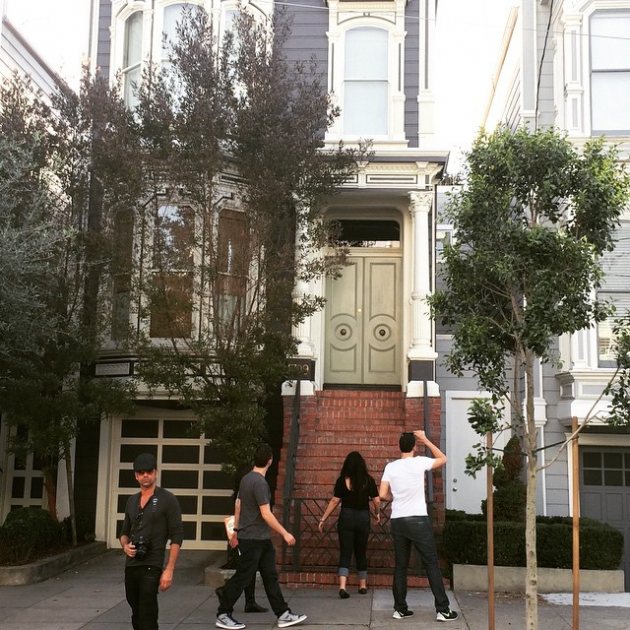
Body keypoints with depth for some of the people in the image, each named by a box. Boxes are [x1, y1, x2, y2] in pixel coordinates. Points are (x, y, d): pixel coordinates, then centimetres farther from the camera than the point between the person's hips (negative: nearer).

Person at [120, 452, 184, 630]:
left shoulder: (168, 499, -5)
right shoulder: (132, 501, 13)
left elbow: (176, 537, -8)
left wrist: (169, 570, -15)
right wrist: (125, 545, -1)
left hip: (151, 567, -6)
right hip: (131, 565, 6)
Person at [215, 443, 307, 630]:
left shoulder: (246, 479, 7)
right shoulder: (260, 483, -21)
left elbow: (239, 507, 15)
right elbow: (266, 514, -23)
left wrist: (236, 531, 23)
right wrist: (285, 533, -17)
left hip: (262, 539, 9)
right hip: (253, 539, -9)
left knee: (270, 576, 9)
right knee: (242, 577, 0)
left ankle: (283, 614, 13)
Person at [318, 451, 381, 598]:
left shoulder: (342, 480, -6)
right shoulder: (368, 480, -2)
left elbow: (334, 501, -6)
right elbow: (377, 501, 1)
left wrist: (323, 519, 1)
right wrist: (377, 513, 22)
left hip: (346, 518, -2)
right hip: (363, 518, 2)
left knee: (345, 553, 0)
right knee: (361, 553, 17)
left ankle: (342, 586, -16)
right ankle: (363, 586, 27)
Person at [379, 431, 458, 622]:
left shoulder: (390, 467, 2)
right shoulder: (419, 462, -6)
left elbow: (383, 494, 1)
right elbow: (443, 459, 11)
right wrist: (426, 441, 13)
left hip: (397, 521, 4)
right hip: (418, 520, -4)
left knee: (400, 566, 11)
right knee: (432, 564, 2)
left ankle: (400, 609, 15)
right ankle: (443, 609, 2)